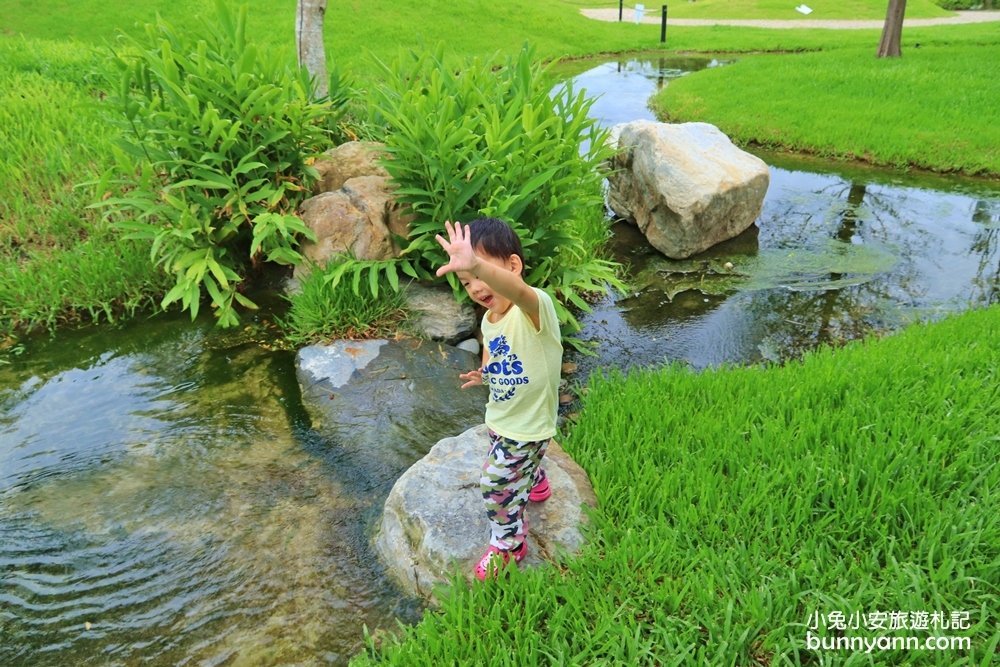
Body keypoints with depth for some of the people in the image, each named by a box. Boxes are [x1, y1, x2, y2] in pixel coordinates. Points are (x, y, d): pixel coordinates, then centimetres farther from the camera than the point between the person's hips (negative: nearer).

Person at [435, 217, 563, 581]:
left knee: (496, 483, 6)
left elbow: (518, 292, -57)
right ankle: (536, 484, 68)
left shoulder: (535, 307, -33)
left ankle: (508, 543, 34)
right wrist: (485, 373, -12)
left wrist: (476, 264, -76)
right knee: (521, 463, 33)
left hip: (528, 425, -8)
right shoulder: (489, 319, -6)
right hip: (500, 418, 8)